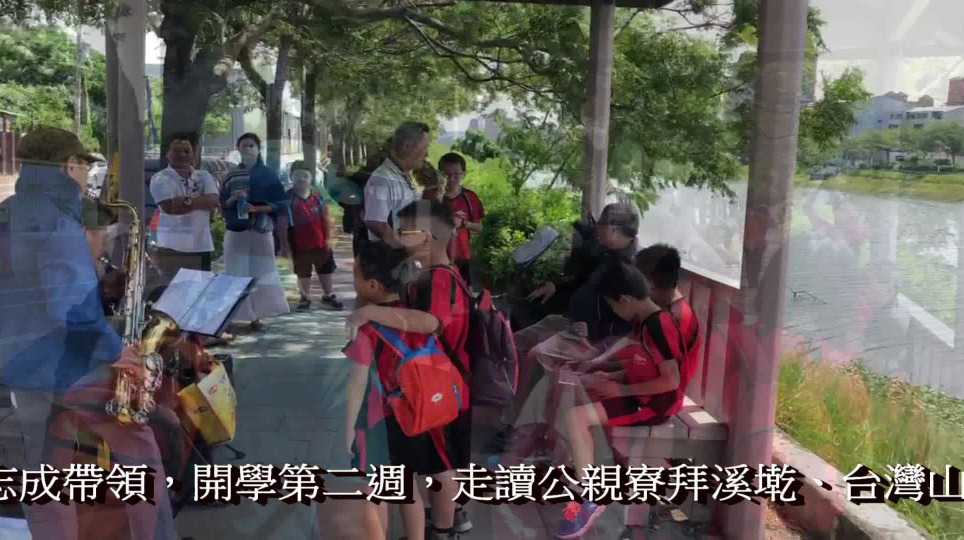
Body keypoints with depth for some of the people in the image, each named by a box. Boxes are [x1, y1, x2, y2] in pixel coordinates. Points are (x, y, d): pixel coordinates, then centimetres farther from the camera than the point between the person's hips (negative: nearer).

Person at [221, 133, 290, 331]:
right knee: (237, 275, -2)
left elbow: (282, 203, 0)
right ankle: (235, 316, 0)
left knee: (260, 273, -4)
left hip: (260, 231, -2)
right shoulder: (232, 176, 12)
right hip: (235, 231, 2)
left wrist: (258, 209, -13)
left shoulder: (267, 175, 5)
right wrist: (232, 199, -7)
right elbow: (222, 204, 14)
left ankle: (256, 318, 1)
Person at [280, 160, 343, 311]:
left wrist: (328, 238, -2)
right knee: (303, 273, 11)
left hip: (320, 242, 2)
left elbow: (326, 218, 3)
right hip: (300, 244, -2)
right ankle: (305, 298, 24)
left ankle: (329, 296, 27)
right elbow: (283, 224, -9)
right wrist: (285, 244, -10)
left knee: (325, 270, 12)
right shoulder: (287, 198, -10)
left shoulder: (318, 196, -1)